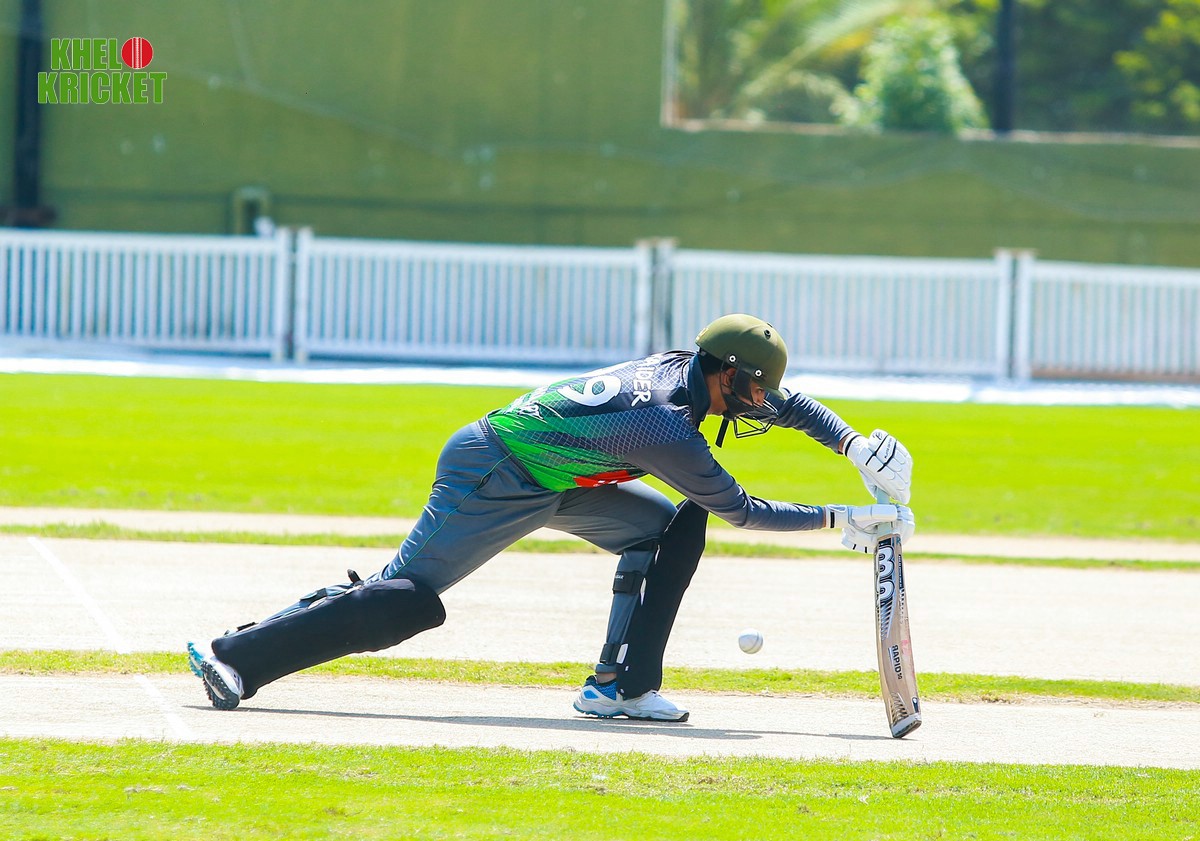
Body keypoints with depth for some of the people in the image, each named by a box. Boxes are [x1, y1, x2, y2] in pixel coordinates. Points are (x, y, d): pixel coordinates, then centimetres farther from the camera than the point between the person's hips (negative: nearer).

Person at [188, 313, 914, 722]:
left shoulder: (687, 370, 3)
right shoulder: (668, 427, -24)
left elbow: (790, 407, 18)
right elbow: (743, 512, -17)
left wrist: (860, 447, 8)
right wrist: (844, 520, -10)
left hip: (545, 484, 10)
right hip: (493, 479, -10)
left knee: (670, 528, 4)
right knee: (411, 597, -15)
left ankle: (622, 687, -1)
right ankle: (236, 656, -12)